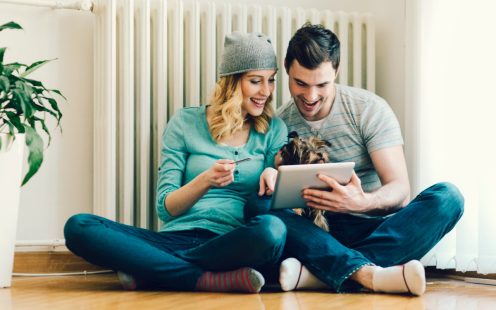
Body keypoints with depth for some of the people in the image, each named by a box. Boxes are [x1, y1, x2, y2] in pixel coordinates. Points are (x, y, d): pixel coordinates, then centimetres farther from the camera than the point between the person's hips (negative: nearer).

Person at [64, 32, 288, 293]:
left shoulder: (274, 130, 11)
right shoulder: (185, 124, 9)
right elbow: (165, 208, 4)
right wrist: (205, 180, -15)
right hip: (178, 239, 1)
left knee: (272, 229, -38)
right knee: (78, 226, -21)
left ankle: (149, 272, -21)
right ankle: (214, 280, -26)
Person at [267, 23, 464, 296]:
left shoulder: (370, 109, -5)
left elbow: (400, 190, -12)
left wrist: (362, 202, -35)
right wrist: (271, 183, -25)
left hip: (380, 229, 0)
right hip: (325, 233, 0)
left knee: (448, 197, -28)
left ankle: (320, 274, -38)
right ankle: (369, 274, -45)